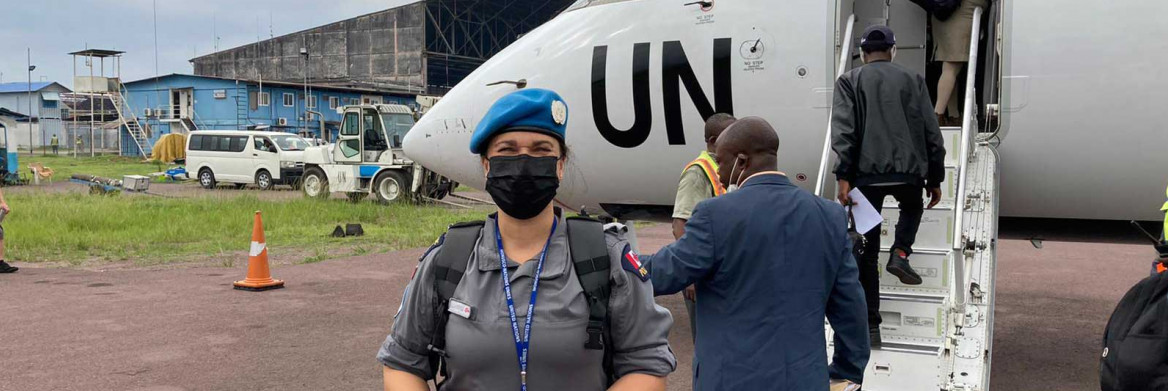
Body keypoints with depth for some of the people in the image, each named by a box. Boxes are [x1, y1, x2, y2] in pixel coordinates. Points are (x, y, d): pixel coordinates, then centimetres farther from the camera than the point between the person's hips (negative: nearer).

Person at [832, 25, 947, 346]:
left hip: (866, 173, -1)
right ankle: (900, 254, 9)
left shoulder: (849, 81, 9)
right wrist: (935, 179, 17)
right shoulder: (912, 80, 13)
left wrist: (843, 176, -10)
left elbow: (843, 129, -6)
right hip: (907, 170, 1)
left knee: (867, 251, 7)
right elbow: (931, 133, 10)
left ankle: (870, 326, 6)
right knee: (912, 208, 36)